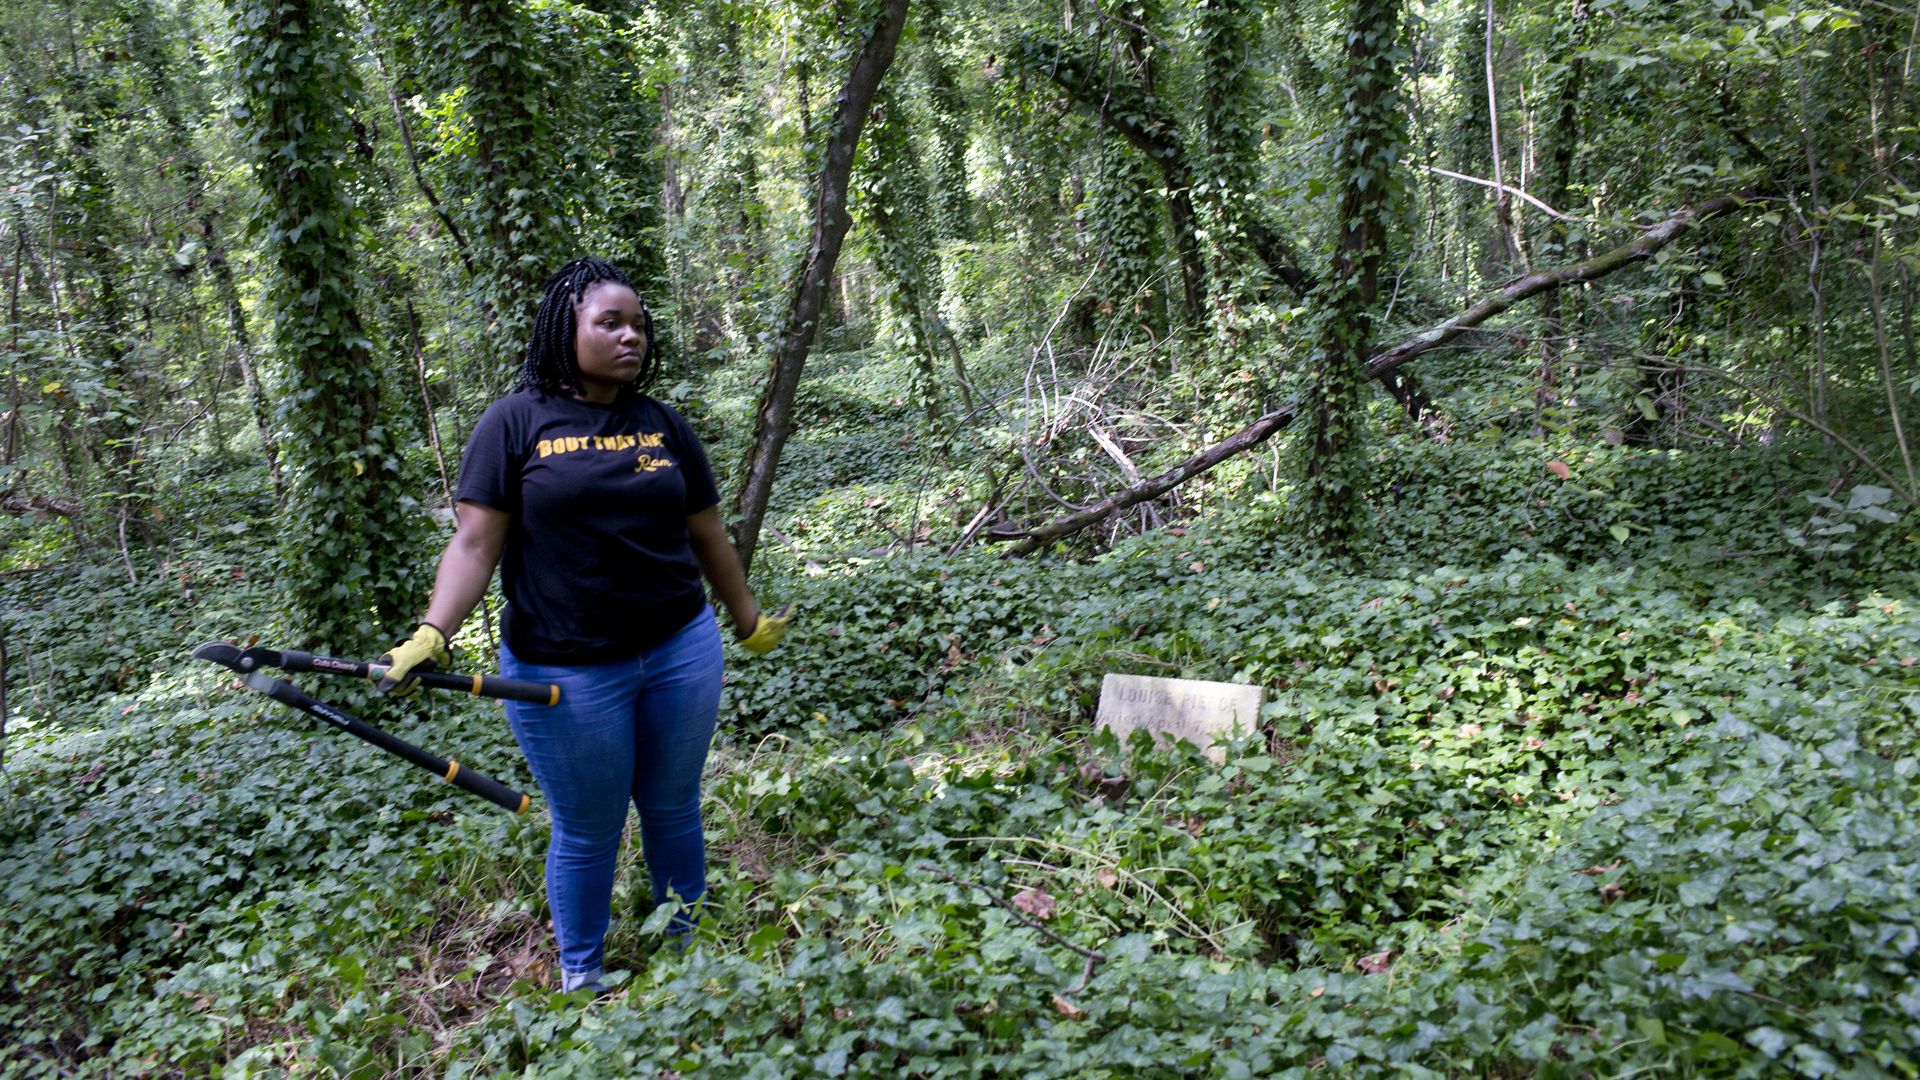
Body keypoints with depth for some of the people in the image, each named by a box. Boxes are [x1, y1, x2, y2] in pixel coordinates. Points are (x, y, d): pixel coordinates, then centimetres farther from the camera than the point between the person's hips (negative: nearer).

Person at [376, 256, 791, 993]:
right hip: (565, 674, -3)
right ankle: (580, 977, 33)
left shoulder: (664, 426, 6)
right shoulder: (516, 422, -5)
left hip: (681, 651, 3)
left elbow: (708, 539, 14)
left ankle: (689, 947, 38)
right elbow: (475, 542, -9)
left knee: (674, 810, 16)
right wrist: (432, 636, -22)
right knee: (588, 831, 10)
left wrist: (750, 624, 21)